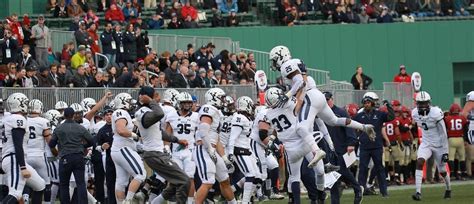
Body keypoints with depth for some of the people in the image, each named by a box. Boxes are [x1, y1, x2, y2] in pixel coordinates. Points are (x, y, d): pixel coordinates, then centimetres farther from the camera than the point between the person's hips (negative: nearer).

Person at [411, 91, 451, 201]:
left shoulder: (436, 113, -24)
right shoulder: (415, 113, -7)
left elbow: (443, 134, -19)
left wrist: (445, 151, -19)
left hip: (439, 145, -4)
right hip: (426, 144, 4)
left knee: (442, 171, 10)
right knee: (419, 162, -22)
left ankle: (448, 189, 41)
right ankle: (418, 192, -23)